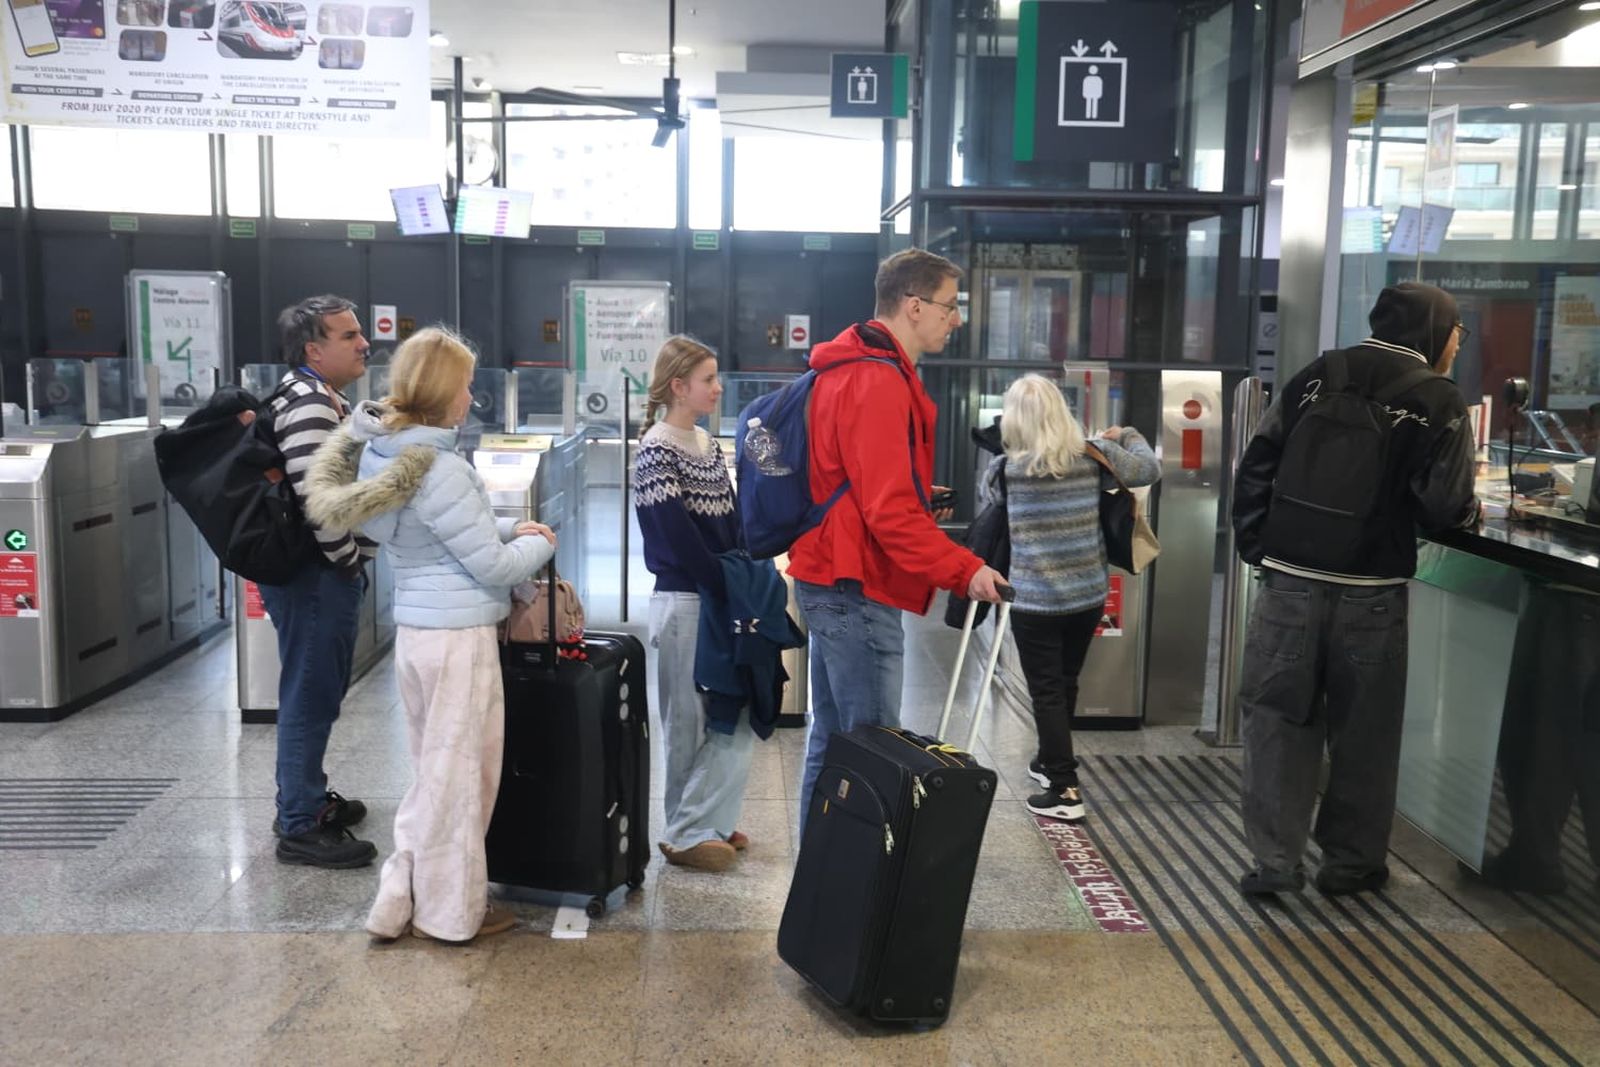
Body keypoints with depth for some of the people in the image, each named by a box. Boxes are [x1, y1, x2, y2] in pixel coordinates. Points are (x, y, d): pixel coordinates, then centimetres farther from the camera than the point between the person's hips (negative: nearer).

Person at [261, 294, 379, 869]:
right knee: (310, 696, -2)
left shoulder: (327, 401, 15)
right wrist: (351, 560, -14)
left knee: (317, 692, 20)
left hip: (324, 572, 11)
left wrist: (351, 561, 15)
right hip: (315, 575, -11)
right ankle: (299, 828, 8)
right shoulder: (309, 406, -19)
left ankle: (305, 799, 34)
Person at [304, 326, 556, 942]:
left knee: (433, 770, 20)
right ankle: (451, 913, 20)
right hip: (459, 637, -9)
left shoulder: (382, 453, 6)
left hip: (416, 631, 9)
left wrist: (509, 528, 11)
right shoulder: (439, 470, -22)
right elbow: (496, 566, -16)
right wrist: (540, 544, 3)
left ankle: (402, 897, 26)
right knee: (459, 775, 6)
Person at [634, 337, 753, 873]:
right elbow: (680, 539, -17)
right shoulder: (656, 452, -12)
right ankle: (686, 834, 16)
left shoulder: (708, 446, 12)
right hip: (685, 602, -8)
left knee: (736, 718, 10)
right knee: (690, 724, 3)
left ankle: (709, 823, 22)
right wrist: (731, 590, -14)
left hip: (725, 599, 8)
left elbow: (732, 527, 12)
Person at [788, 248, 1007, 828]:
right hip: (857, 590, -11)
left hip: (829, 582, 11)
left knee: (831, 740, 17)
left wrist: (922, 496, 18)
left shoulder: (852, 370, 15)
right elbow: (890, 512, -22)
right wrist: (965, 569, -19)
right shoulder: (879, 383, -18)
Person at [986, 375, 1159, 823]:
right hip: (1088, 595, 4)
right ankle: (1053, 762, 38)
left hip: (1035, 600, -4)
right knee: (1066, 684, 20)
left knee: (1047, 692, 3)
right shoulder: (1090, 459, -3)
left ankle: (1065, 790, 2)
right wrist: (1126, 435, 27)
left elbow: (987, 489, 13)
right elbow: (1150, 470, 9)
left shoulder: (1006, 469, -10)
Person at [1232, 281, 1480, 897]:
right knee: (1363, 730, 12)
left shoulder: (1316, 377, 6)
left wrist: (1257, 547, 8)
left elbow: (1257, 465, 3)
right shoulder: (1439, 401, -4)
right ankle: (1350, 862, 22)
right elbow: (1445, 506, -10)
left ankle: (1274, 859, 10)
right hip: (1370, 592, -2)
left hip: (1289, 581, 2)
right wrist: (1468, 512, 13)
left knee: (1277, 716, 9)